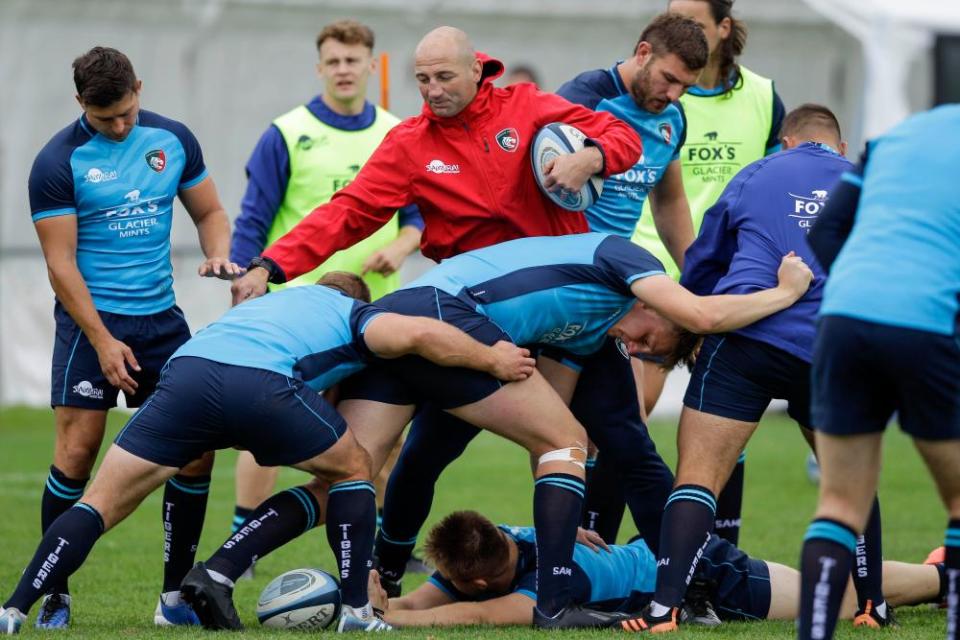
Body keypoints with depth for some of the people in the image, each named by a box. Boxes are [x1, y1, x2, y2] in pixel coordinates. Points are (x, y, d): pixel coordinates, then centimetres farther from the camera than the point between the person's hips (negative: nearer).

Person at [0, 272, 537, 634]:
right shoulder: (354, 314, 27)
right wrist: (493, 360, 19)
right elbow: (417, 334, 7)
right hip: (260, 382, -4)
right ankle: (357, 611, 17)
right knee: (352, 469, 22)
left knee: (103, 502, 11)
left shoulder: (278, 301, 44)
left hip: (185, 369, 4)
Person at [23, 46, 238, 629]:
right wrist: (103, 341, -15)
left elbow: (210, 212, 15)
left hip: (161, 317, 4)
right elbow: (61, 263, -11)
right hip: (91, 319, -4)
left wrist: (219, 254, -8)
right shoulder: (58, 162, -10)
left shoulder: (172, 140, 3)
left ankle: (176, 596, 8)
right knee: (78, 453, -11)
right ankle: (55, 596, 0)